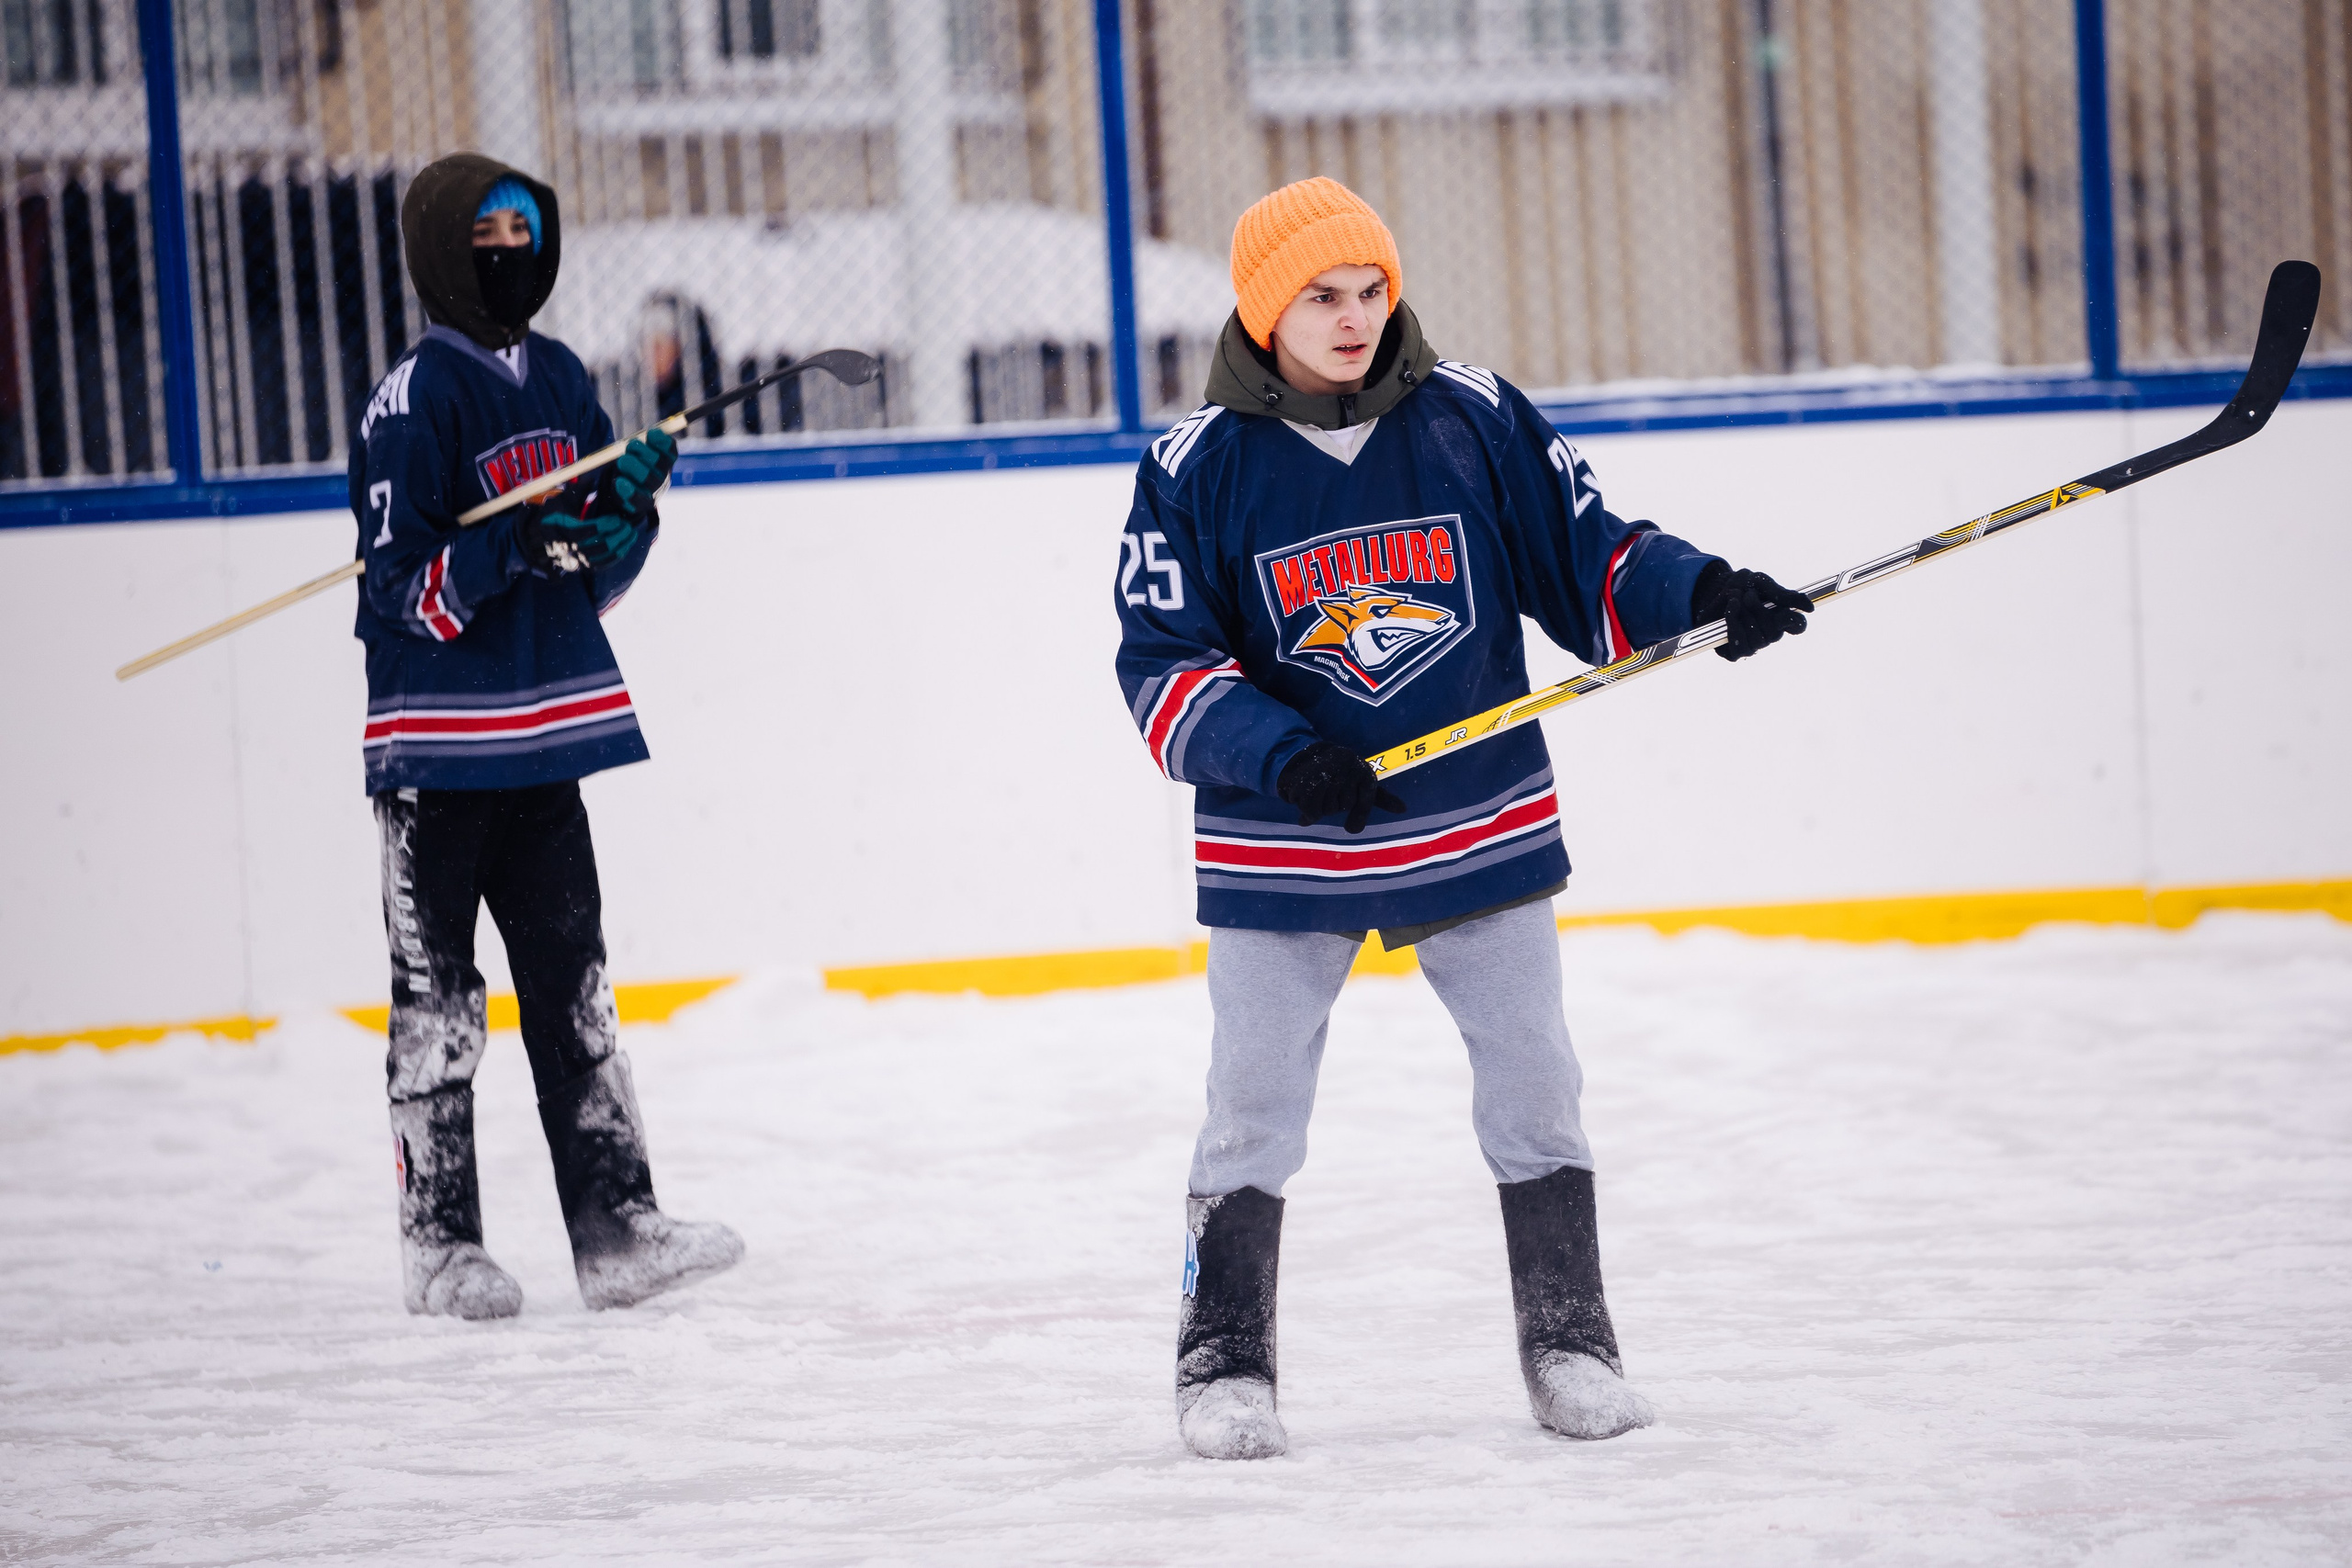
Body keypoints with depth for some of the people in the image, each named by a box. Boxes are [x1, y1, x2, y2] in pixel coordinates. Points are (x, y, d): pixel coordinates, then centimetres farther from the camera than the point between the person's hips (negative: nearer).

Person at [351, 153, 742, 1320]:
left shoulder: (560, 380, 11)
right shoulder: (414, 398, -10)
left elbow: (600, 577, 15)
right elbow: (399, 585, -14)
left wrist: (629, 503, -4)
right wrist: (508, 546, -27)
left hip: (546, 738, 7)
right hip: (439, 750, -7)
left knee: (575, 990, 8)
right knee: (436, 1004, 1)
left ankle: (616, 1231, 10)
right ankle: (439, 1247, 9)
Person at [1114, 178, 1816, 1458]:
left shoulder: (1472, 417, -2)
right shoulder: (1200, 465, -7)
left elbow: (1583, 556, 4)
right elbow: (1163, 664, -8)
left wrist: (1699, 592, -14)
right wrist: (1280, 756, -22)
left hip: (1482, 824, 2)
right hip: (1281, 851, -2)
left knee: (1535, 1087, 5)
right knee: (1254, 1109, 1)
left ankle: (1568, 1340, 18)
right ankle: (1225, 1356, 15)